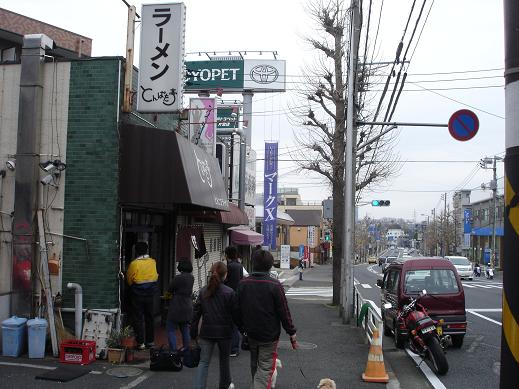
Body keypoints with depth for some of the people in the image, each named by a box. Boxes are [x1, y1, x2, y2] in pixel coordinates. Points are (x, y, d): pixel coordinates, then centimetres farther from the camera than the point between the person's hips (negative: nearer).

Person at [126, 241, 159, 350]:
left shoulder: (134, 264, -14)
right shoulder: (153, 262, -4)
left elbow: (129, 280, -3)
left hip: (138, 294, -4)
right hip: (150, 294, 4)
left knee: (138, 318, 4)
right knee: (149, 317, 15)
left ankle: (141, 343, 3)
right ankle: (150, 341, 22)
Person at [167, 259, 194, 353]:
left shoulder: (178, 278, -20)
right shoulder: (192, 278, 3)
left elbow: (170, 289, -8)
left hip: (177, 308, -7)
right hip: (188, 306, 8)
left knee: (171, 329, 1)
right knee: (185, 329, 19)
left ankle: (173, 350, -3)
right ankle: (186, 348, 24)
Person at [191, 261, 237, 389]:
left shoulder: (203, 291, 0)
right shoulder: (229, 292, -11)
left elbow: (196, 312, 3)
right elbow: (235, 314, -8)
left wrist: (193, 333, 10)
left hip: (207, 332, 2)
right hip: (224, 332, -2)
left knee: (203, 362, 4)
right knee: (224, 360, 18)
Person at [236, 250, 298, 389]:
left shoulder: (243, 283, -3)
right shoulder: (275, 285, -16)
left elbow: (238, 309, 5)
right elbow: (284, 312, -13)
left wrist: (242, 328, 19)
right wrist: (292, 334, -4)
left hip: (251, 334, 5)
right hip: (269, 335, -4)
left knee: (254, 365, 23)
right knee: (265, 367, 1)